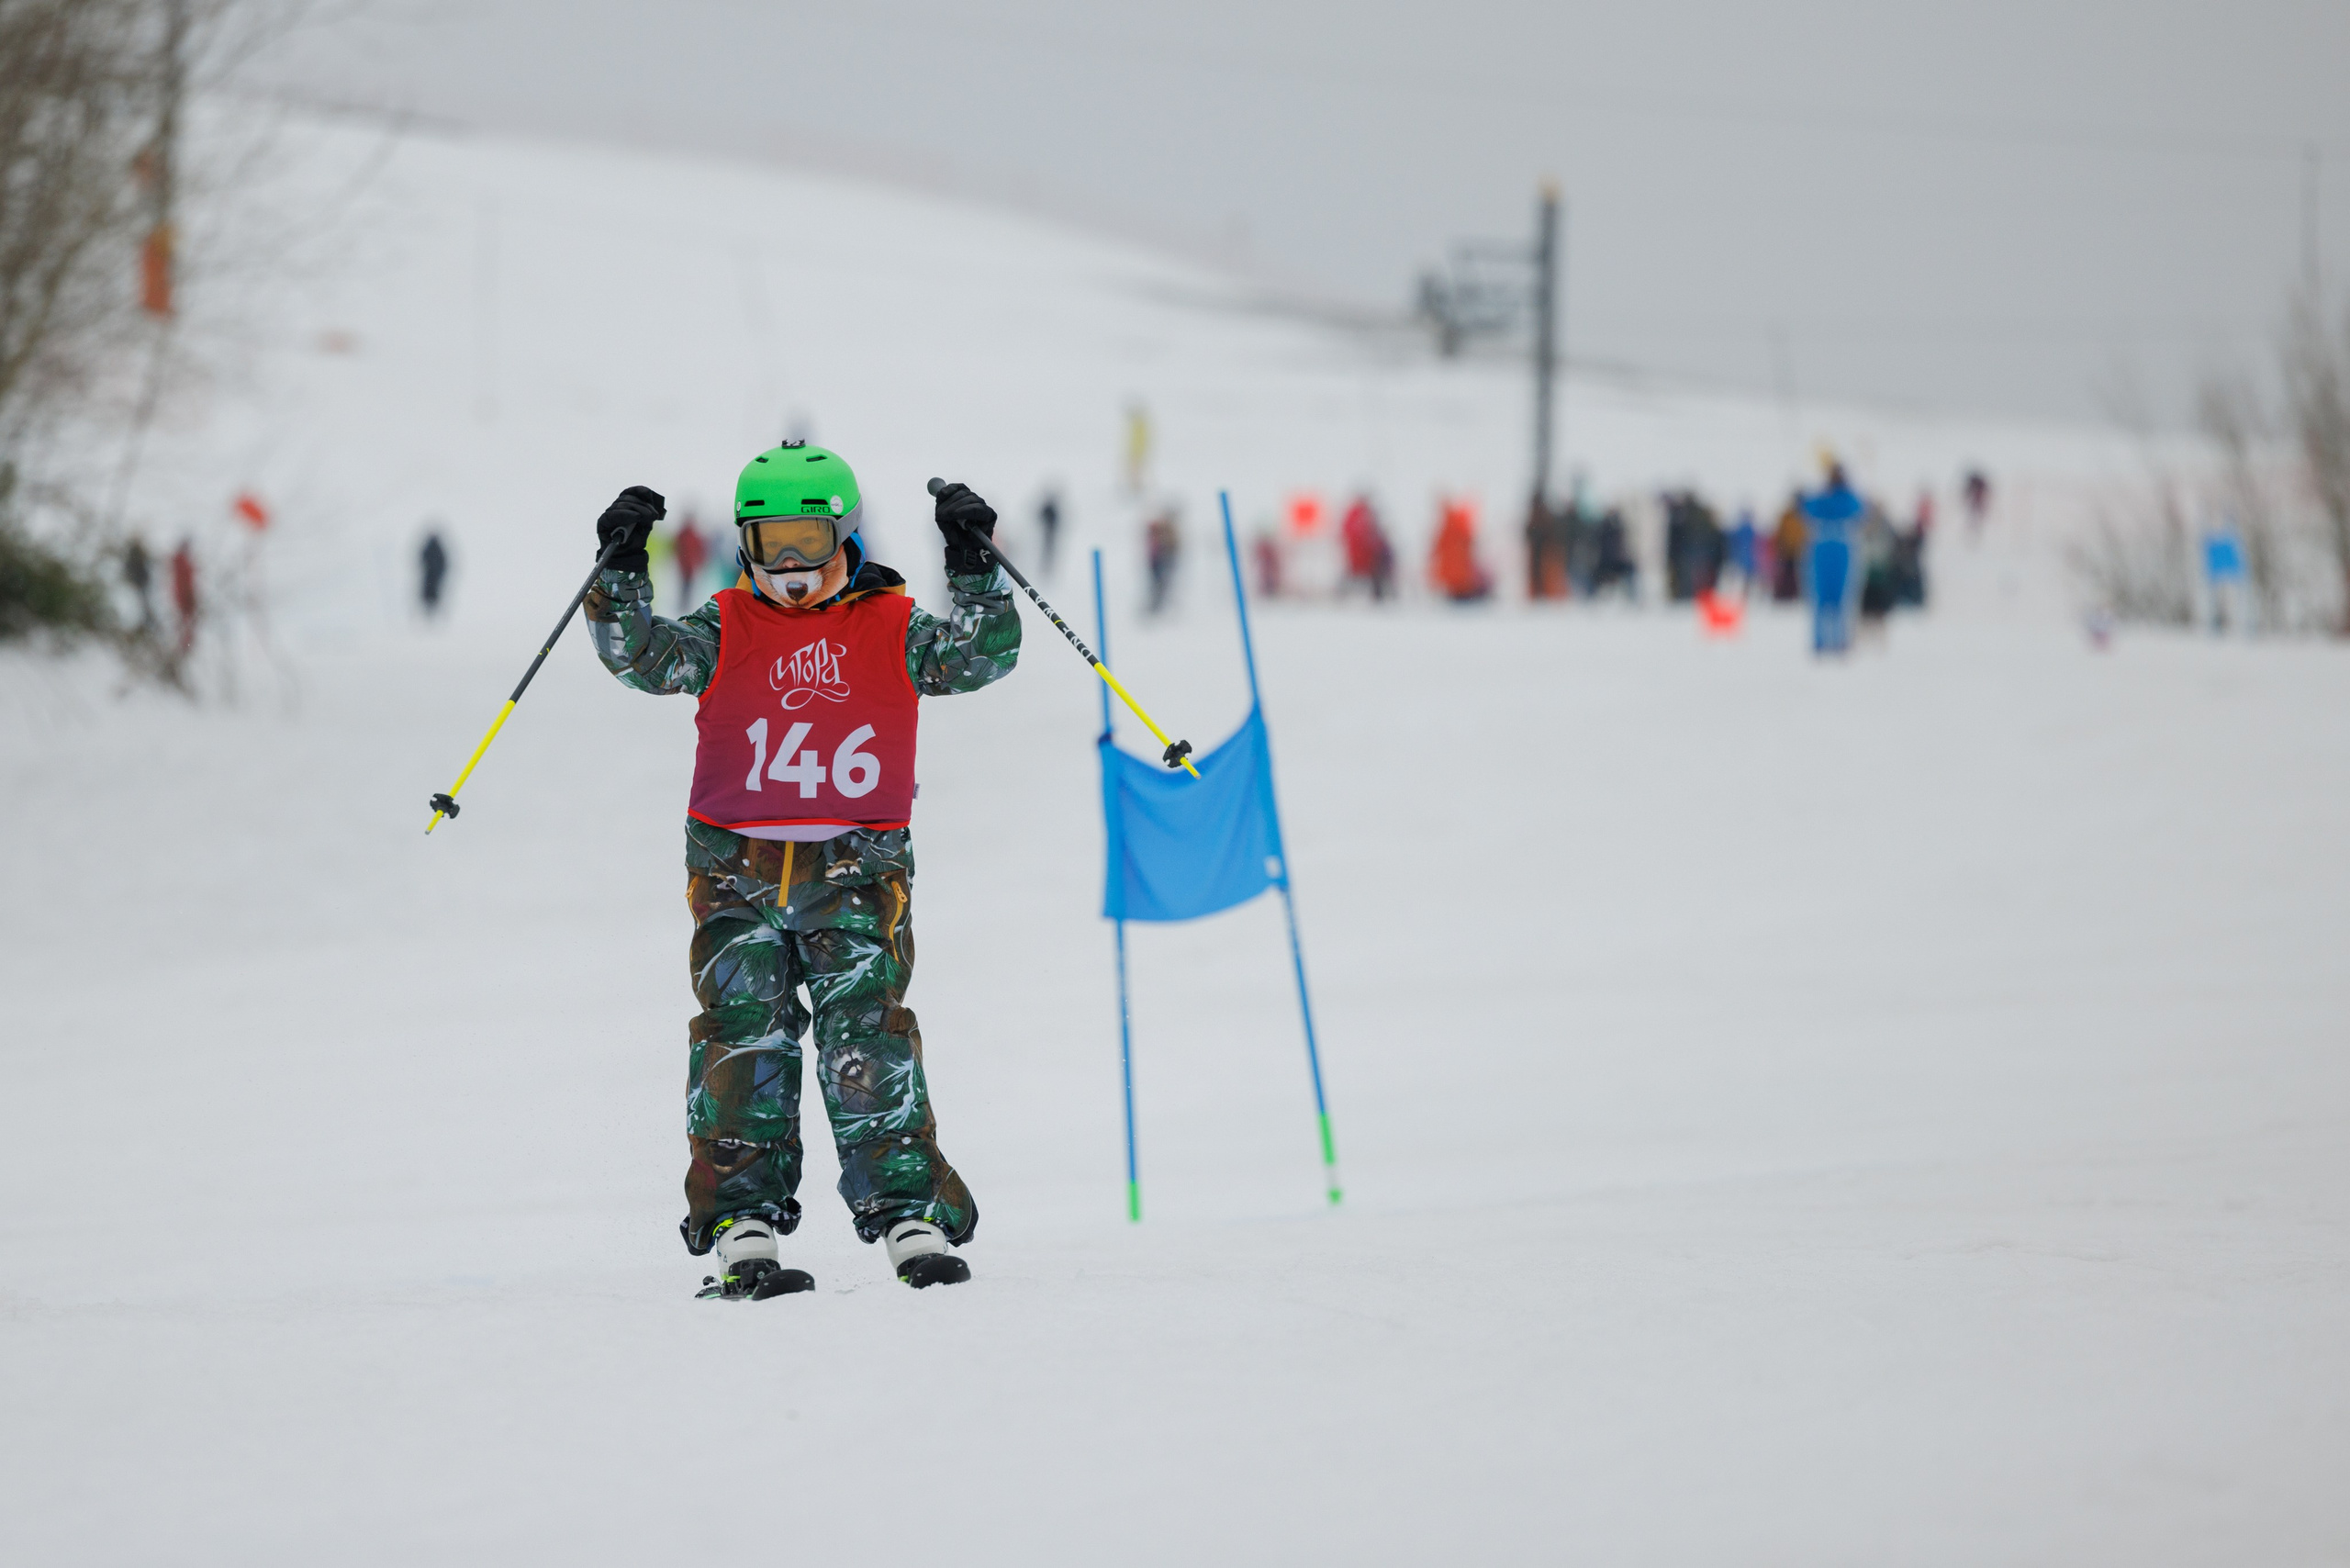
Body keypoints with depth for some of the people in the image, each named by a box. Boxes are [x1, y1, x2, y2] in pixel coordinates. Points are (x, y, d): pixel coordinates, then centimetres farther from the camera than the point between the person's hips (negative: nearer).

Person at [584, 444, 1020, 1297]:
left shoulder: (892, 628, 6)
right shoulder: (726, 630, 7)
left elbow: (981, 657, -4)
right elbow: (641, 657, -4)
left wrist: (973, 569, -16)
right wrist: (623, 571, -17)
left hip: (855, 868, -1)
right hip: (737, 866, 1)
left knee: (867, 1030, -12)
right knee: (743, 1035, -8)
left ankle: (910, 1214, -12)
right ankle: (741, 1222, -8)